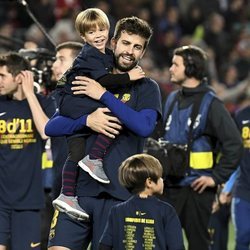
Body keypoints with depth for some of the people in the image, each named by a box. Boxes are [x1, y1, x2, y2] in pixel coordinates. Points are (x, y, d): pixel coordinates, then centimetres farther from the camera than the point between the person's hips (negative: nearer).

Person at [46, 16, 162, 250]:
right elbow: (51, 127, 7)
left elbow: (144, 126, -14)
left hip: (118, 195, -2)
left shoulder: (146, 88, 7)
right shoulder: (88, 84, 15)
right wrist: (87, 120, -11)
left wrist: (104, 96, -13)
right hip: (78, 188, 2)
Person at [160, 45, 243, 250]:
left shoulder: (210, 103, -10)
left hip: (197, 187, -7)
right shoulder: (173, 99, 12)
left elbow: (234, 144, -13)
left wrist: (217, 177, -14)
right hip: (170, 185, 7)